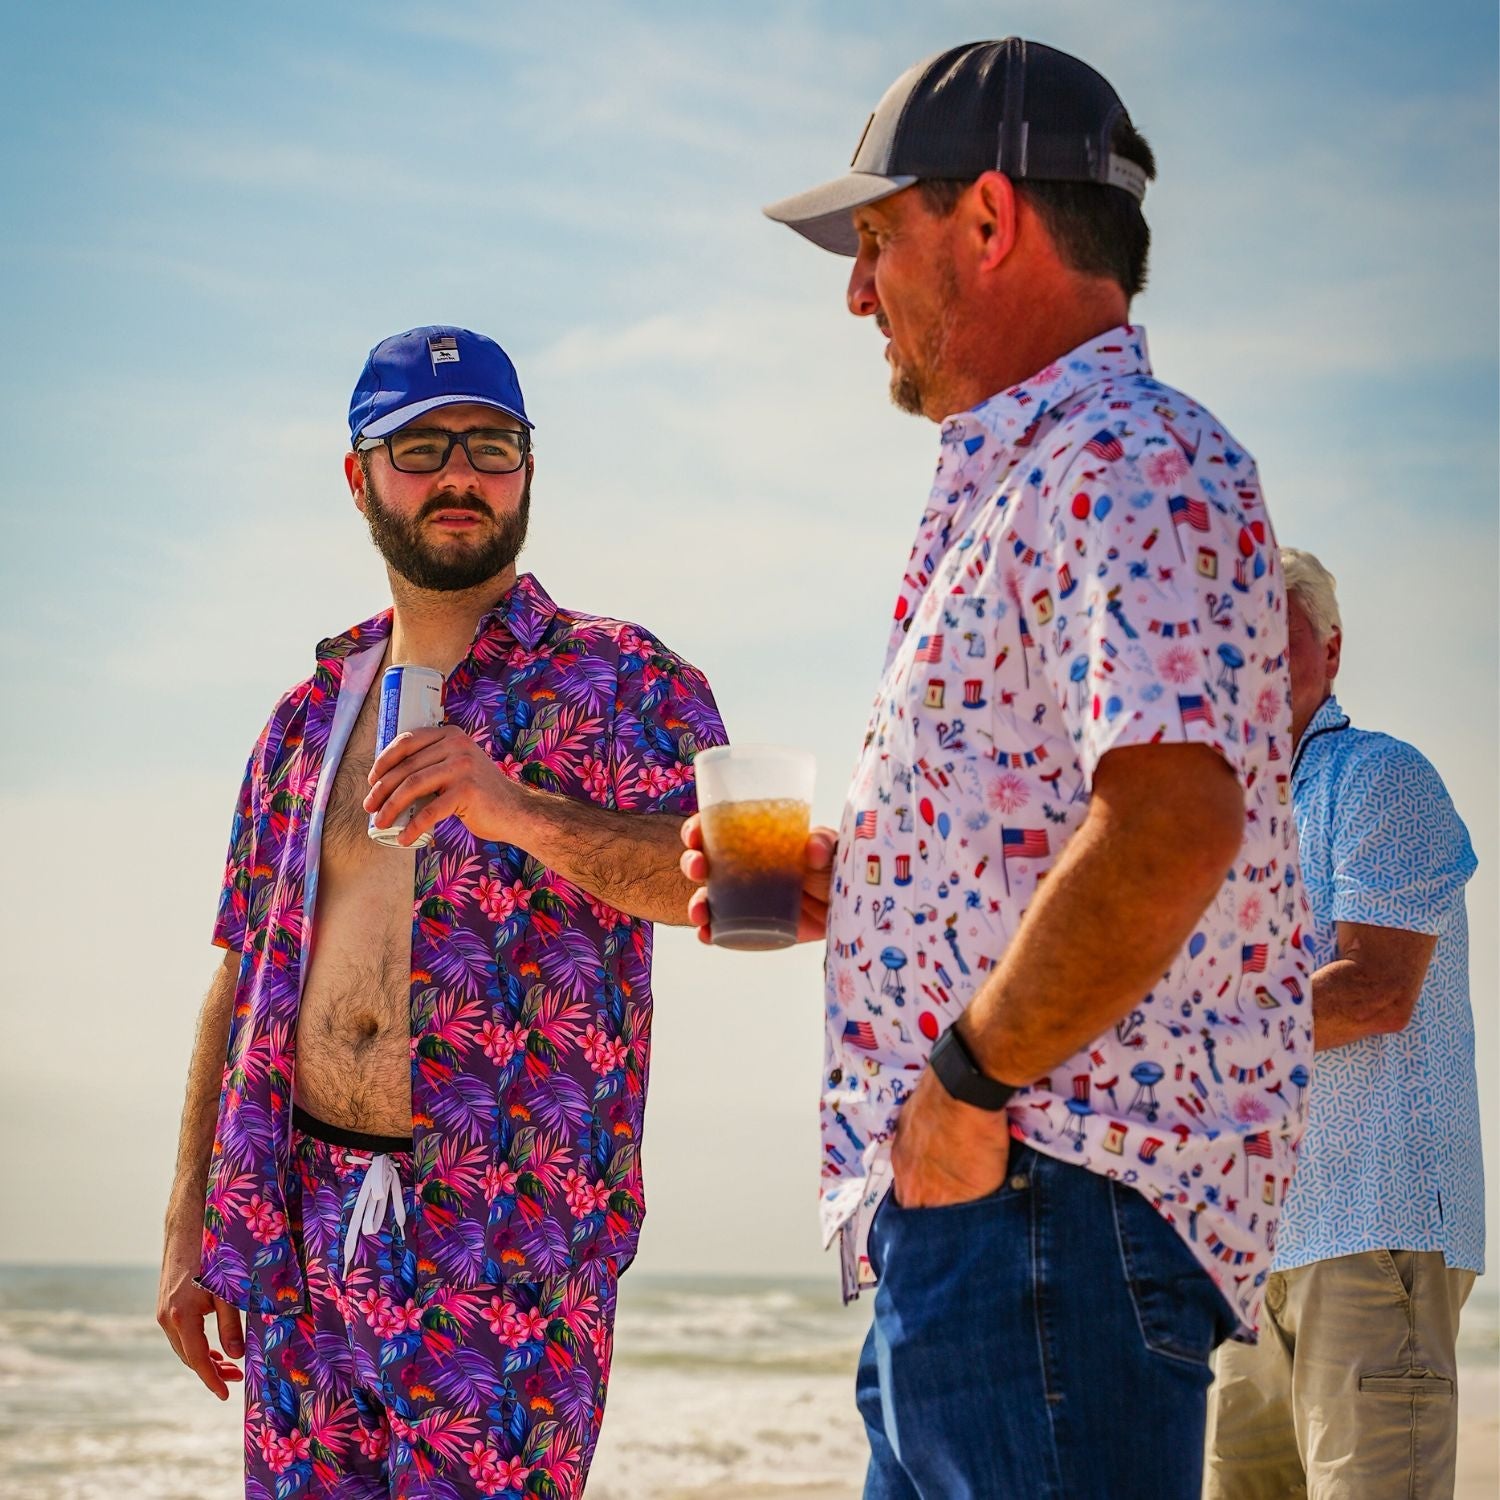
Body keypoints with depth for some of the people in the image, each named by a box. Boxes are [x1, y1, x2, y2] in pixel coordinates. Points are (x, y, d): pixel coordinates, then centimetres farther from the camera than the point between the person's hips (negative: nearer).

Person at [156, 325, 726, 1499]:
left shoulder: (618, 683, 1)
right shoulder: (308, 717, 16)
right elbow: (243, 985, 17)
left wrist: (519, 811, -31)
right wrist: (190, 1227, 12)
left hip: (507, 1241, -4)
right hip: (301, 1242, 5)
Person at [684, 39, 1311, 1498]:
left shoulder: (1126, 462, -12)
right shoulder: (1020, 478, 24)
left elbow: (1174, 821, -27)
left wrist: (969, 1081, -19)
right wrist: (833, 880, 13)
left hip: (1047, 1197, -11)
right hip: (962, 1217, 11)